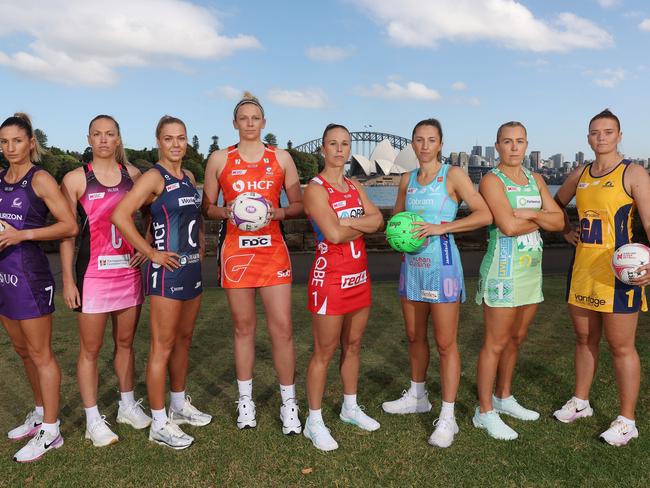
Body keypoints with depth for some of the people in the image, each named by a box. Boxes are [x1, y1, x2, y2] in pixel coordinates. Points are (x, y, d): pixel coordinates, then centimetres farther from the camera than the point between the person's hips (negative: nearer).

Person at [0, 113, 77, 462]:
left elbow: (70, 226, -13)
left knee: (40, 354, 0)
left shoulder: (40, 179, -8)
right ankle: (40, 413, 33)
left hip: (29, 273, -7)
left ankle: (50, 431, 11)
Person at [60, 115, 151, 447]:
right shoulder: (75, 179, -2)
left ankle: (128, 405, 30)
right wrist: (67, 279, -6)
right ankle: (93, 420, 16)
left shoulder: (133, 175, 6)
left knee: (125, 342, 15)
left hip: (129, 270, 3)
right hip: (93, 273, -3)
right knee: (90, 349, 4)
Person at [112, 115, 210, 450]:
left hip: (193, 268, 8)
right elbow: (120, 215, -23)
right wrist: (151, 252, -18)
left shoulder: (188, 177, 12)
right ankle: (159, 424, 10)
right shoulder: (154, 177, -11)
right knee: (162, 347, -1)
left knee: (184, 340, 17)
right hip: (167, 270, -8)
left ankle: (179, 405, 33)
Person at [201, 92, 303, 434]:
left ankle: (289, 402, 13)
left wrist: (278, 212, -10)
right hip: (235, 250, 0)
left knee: (282, 327, -4)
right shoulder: (219, 159, 8)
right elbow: (206, 207, 11)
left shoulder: (281, 158, 9)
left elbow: (299, 204, 10)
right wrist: (226, 211, -10)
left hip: (272, 249, 0)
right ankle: (245, 400, 24)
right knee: (243, 327, 7)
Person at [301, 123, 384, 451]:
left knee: (353, 345, 17)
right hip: (330, 276, -7)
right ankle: (314, 422, 14)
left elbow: (378, 220, -1)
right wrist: (363, 226, -4)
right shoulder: (316, 188, -10)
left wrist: (348, 223, -16)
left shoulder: (354, 187, 13)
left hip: (359, 276, 7)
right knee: (324, 352, 1)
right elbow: (334, 234, -22)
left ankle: (350, 407, 34)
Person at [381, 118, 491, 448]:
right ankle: (417, 396, 35)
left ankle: (447, 418, 7)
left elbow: (484, 214, -13)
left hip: (441, 262, -6)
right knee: (414, 335, 16)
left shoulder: (453, 175, -5)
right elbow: (396, 217, 24)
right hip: (411, 262, 6)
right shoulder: (407, 180, 11)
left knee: (445, 343, -2)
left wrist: (441, 227, -20)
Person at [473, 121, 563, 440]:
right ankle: (485, 412, 9)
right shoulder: (492, 180, -8)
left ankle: (504, 398, 31)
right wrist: (541, 220, -4)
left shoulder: (535, 180, 13)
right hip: (503, 269, -7)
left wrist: (530, 213, -12)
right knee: (496, 343, -2)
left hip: (531, 269, 7)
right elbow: (509, 226, -21)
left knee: (516, 339, 16)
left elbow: (559, 222, 5)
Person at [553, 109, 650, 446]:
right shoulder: (580, 174, 11)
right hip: (582, 268, 6)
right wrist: (567, 231, 14)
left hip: (618, 271, -6)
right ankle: (580, 402, 32)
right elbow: (556, 204, 29)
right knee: (584, 339, 16)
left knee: (621, 346, 2)